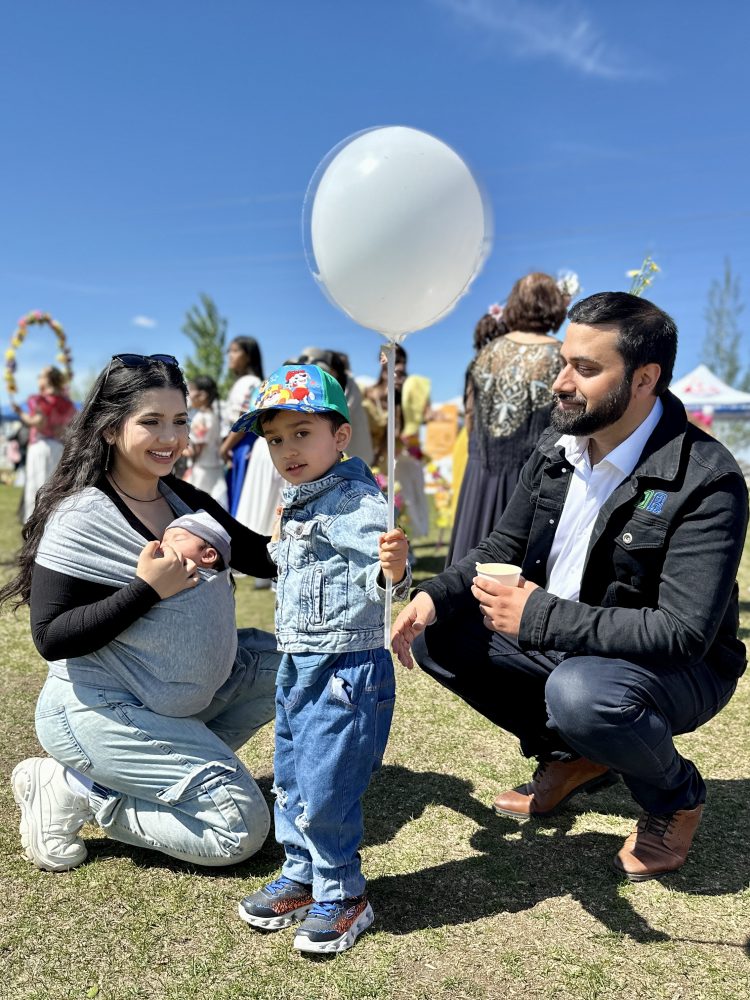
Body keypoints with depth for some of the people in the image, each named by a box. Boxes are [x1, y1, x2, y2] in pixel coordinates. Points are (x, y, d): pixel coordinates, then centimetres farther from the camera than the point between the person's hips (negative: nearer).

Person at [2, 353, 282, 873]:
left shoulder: (183, 498, 2)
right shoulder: (81, 520, -19)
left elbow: (263, 557, 0)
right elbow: (52, 638, -21)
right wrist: (148, 588, -29)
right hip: (102, 709, -8)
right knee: (243, 828, -10)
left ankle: (171, 763, 6)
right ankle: (73, 789, 2)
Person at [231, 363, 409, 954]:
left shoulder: (358, 501, -18)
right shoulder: (295, 505, 10)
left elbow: (379, 576, -31)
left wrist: (393, 569, -50)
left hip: (347, 670, -9)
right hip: (296, 667, 9)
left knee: (325, 789, 0)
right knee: (290, 782, 19)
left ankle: (343, 895, 23)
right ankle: (301, 879, 39)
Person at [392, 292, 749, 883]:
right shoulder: (556, 448, -4)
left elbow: (684, 632, -29)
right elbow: (503, 548, 4)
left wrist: (538, 616, -32)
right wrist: (435, 598, -16)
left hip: (678, 669, -6)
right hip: (560, 642, 7)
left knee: (579, 693, -37)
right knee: (438, 636, -5)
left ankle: (677, 796, 0)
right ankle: (573, 757, 12)